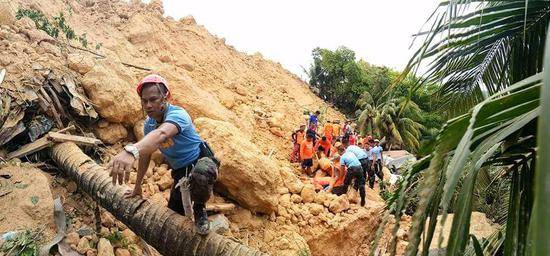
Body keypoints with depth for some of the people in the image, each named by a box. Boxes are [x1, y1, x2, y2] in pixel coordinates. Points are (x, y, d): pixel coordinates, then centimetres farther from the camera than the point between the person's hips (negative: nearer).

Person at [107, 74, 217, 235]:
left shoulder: (177, 114, -29)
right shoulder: (148, 123, -4)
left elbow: (161, 134, -52)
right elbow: (145, 155, 8)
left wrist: (131, 151, -68)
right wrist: (137, 186, 13)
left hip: (200, 162, -7)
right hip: (179, 172, 7)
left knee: (200, 176, -42)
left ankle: (199, 209, -10)